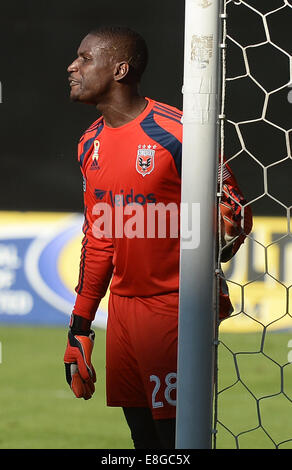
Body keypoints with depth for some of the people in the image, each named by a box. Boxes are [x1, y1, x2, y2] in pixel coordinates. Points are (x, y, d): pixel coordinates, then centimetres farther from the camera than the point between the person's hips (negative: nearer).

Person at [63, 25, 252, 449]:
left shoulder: (175, 132, -13)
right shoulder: (92, 143, 11)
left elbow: (231, 209, -10)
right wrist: (80, 326, 18)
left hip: (172, 307, -7)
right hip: (122, 308, 7)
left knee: (174, 434, -8)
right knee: (140, 433, 9)